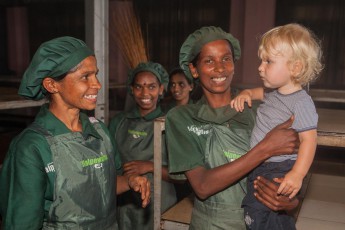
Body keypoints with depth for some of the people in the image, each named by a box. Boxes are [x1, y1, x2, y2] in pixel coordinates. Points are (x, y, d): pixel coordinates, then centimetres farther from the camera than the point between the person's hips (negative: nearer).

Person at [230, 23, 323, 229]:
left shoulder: (301, 102, -16)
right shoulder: (274, 93, 9)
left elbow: (309, 139, -21)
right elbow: (260, 92, 32)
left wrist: (297, 175, -29)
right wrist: (246, 94, 10)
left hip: (279, 171, -8)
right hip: (259, 167, 8)